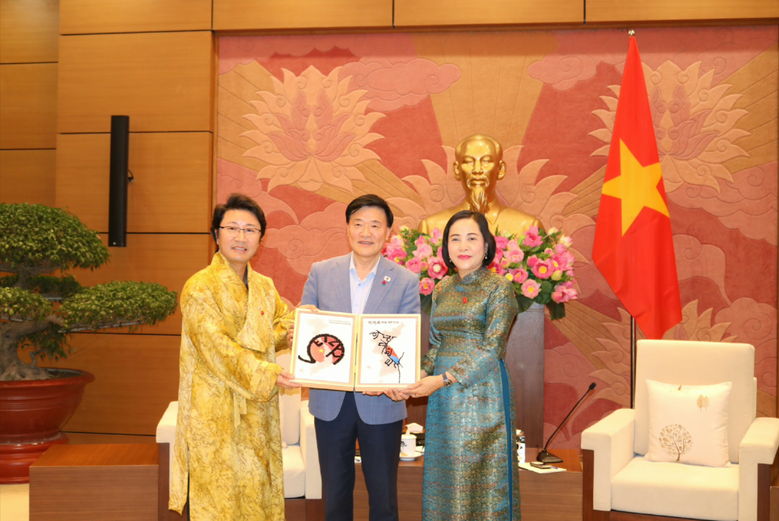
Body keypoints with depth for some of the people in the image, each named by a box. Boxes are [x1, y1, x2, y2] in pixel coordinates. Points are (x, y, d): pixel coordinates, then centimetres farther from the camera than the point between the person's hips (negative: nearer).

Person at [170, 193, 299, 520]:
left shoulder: (264, 287, 13)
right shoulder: (200, 288, -10)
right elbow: (218, 347, -18)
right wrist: (265, 374, -26)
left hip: (258, 413, 7)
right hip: (215, 416, -6)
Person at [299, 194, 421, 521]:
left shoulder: (406, 281, -3)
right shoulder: (321, 273, 3)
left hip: (380, 403, -1)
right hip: (330, 400, 2)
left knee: (383, 494, 9)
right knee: (334, 493, 14)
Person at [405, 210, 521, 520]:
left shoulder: (499, 287, -8)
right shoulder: (442, 290, 11)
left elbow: (491, 349, -14)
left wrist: (444, 379, -19)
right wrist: (422, 375, -5)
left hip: (482, 389, -6)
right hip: (444, 398, 6)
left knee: (480, 476, -1)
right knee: (444, 474, 10)